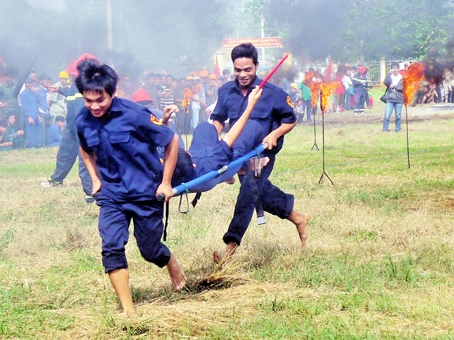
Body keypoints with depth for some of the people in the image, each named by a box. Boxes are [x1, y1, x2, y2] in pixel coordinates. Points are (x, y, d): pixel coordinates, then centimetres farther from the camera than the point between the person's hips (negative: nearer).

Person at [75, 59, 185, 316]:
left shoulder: (135, 115, -21)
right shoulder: (83, 121, -7)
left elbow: (172, 140, -10)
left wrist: (166, 183, -8)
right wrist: (95, 179, 7)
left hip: (147, 194, -3)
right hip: (112, 195, 3)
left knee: (150, 250, 9)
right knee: (111, 248, -13)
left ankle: (172, 263, 46)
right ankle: (128, 310, -7)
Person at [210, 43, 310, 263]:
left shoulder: (272, 93, -12)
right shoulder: (226, 92, 0)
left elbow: (290, 120, -2)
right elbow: (218, 119, 12)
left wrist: (274, 135, -19)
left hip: (263, 153, -5)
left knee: (248, 193, -16)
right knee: (261, 191, 16)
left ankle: (231, 248, -19)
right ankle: (297, 218, 40)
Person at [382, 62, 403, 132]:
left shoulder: (402, 78, 5)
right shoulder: (390, 77, 7)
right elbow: (385, 82, -12)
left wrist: (394, 86, -8)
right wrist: (389, 74, -16)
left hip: (399, 100, 0)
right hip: (390, 99, 0)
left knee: (398, 116, 4)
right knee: (387, 115, -8)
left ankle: (398, 129, 14)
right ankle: (385, 129, -1)